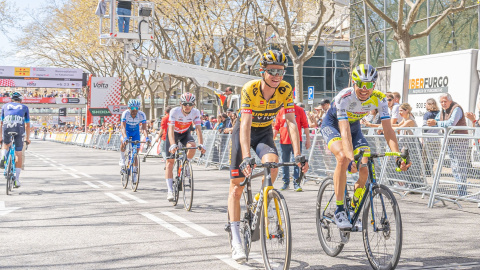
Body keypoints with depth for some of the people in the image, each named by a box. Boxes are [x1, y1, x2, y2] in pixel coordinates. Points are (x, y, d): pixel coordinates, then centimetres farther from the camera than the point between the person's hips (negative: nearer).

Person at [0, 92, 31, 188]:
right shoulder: (24, 107, 27)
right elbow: (27, 125, 29)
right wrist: (27, 139, 39)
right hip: (19, 127, -1)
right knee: (18, 154, 7)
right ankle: (17, 179, 4)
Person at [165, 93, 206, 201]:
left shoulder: (195, 112, -22)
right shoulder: (174, 111, -30)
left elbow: (198, 129, -27)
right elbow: (171, 130, -37)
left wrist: (201, 144, -42)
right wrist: (173, 145, -53)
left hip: (185, 133, 2)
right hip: (174, 134, -2)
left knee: (192, 146, -32)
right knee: (170, 162, -10)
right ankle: (170, 191, -10)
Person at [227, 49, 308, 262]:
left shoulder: (286, 90, -20)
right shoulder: (250, 89, -29)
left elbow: (291, 123, -23)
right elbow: (245, 124, -36)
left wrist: (298, 155, -33)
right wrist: (247, 157, -47)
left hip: (265, 132, 2)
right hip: (244, 131, -2)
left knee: (271, 162, -31)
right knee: (237, 186, -7)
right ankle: (236, 242, -4)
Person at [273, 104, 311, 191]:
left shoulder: (299, 110, 0)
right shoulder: (281, 111, 6)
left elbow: (305, 125, 1)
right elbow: (276, 127, 9)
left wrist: (308, 139, -1)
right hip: (284, 141, 2)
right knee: (285, 163, 8)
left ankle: (296, 183, 0)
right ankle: (286, 183, 20)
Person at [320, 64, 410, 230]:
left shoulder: (379, 99, -24)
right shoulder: (344, 97, -35)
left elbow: (388, 129, -27)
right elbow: (345, 131, -43)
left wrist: (398, 155, -40)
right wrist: (351, 158, -57)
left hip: (354, 126, 4)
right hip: (332, 125, -4)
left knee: (364, 171, -12)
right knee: (343, 158, -32)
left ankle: (355, 210, 11)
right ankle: (339, 210, -23)